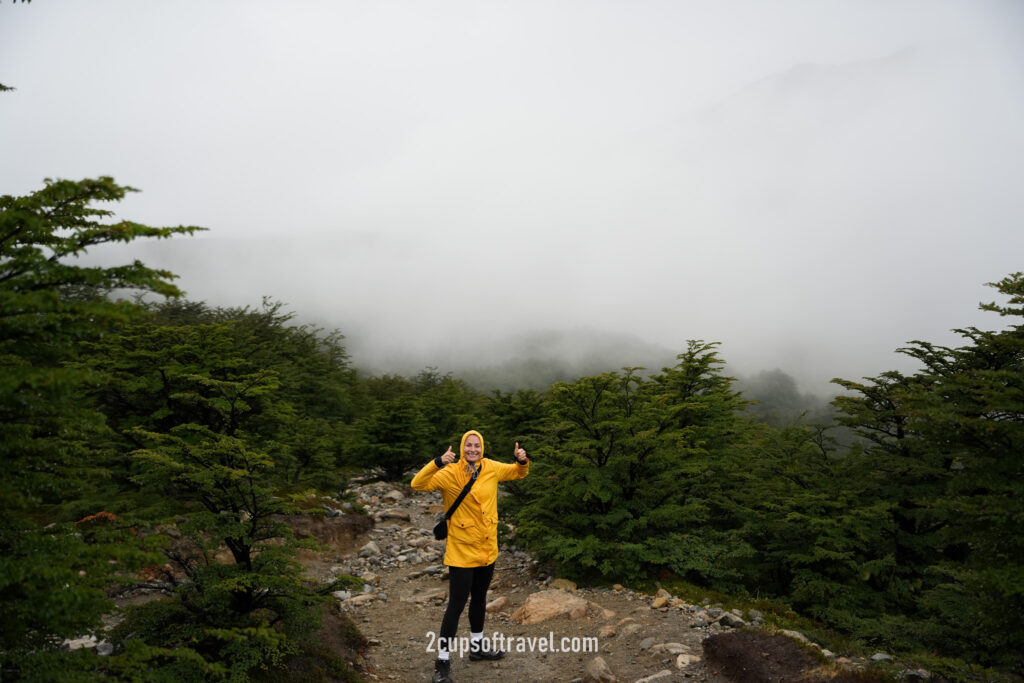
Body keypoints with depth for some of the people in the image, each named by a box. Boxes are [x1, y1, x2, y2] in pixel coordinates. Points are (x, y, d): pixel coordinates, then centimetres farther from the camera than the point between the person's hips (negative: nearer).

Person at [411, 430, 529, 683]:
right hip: (462, 551, -5)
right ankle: (443, 661, 13)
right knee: (456, 605, -2)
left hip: (488, 549, 6)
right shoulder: (450, 473, -17)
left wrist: (522, 460, -10)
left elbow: (519, 473, 12)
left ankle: (477, 647, 42)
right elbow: (418, 483, -29)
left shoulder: (491, 468, -3)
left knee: (480, 598, 22)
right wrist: (438, 463, -44)